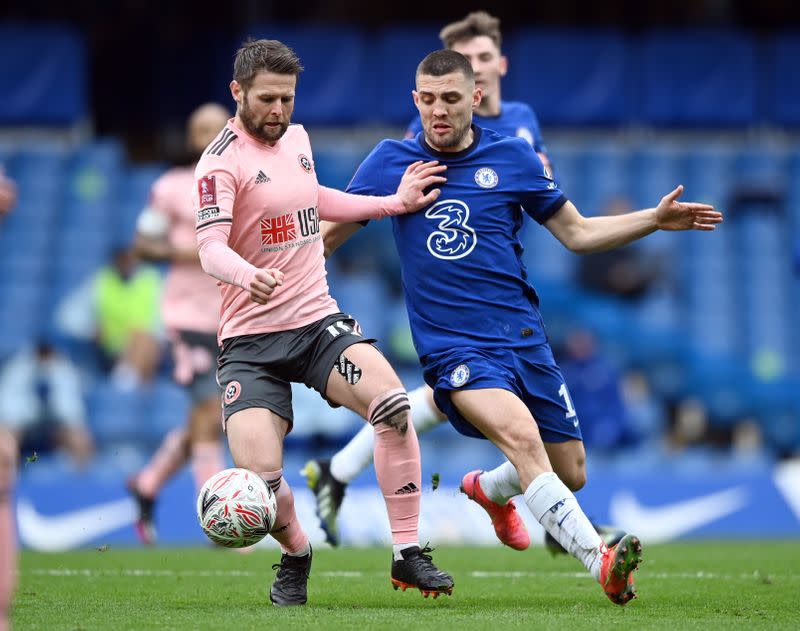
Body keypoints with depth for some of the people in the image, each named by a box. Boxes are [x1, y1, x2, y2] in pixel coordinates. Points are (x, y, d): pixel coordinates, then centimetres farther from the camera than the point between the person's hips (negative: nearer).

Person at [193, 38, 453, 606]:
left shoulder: (296, 136, 10)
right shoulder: (222, 162, -12)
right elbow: (210, 247, -25)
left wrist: (396, 202, 26)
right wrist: (248, 276, -46)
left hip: (319, 322, 5)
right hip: (251, 340, -4)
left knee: (392, 402, -23)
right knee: (258, 473, -18)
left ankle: (409, 554, -12)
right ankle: (296, 556, 16)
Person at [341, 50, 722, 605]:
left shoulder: (513, 158, 4)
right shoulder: (391, 161, 1)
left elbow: (577, 233, 12)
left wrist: (655, 220, 1)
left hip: (523, 338, 4)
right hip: (452, 347, -4)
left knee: (570, 474, 9)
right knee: (521, 434, -31)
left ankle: (488, 488, 43)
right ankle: (600, 563, -39)